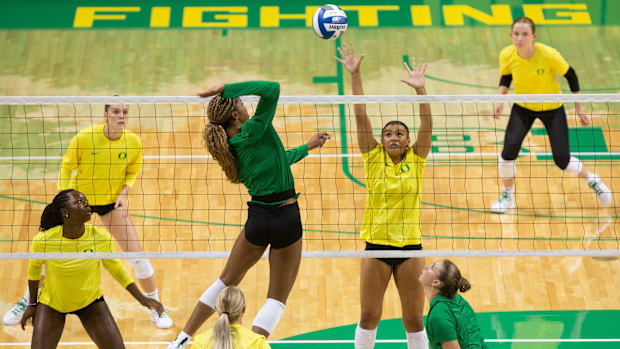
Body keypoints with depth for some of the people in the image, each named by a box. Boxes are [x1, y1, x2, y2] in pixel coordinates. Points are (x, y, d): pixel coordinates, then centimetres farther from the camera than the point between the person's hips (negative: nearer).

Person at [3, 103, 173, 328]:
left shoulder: (133, 142, -16)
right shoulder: (84, 138, -23)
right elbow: (67, 167, -8)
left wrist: (123, 192, -14)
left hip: (112, 202, 1)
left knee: (136, 255, -5)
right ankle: (27, 302, 25)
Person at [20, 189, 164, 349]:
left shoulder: (101, 237, -21)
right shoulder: (43, 240, -25)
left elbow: (115, 267, -2)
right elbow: (34, 266, -2)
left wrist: (141, 298, -3)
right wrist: (32, 303, 8)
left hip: (91, 302, 1)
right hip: (51, 305, -1)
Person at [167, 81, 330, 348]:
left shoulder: (230, 150, 6)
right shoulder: (253, 132, -14)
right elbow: (272, 89, -23)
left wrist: (307, 147, 33)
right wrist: (226, 88, -21)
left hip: (257, 218, 6)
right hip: (287, 218, -6)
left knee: (227, 280, 25)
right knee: (277, 298, 8)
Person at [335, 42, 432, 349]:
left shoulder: (416, 160, 1)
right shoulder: (374, 158, 0)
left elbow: (427, 125, -11)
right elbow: (361, 117, -6)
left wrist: (420, 88, -24)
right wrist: (355, 76, -14)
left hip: (410, 246, 0)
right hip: (376, 245, 0)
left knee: (414, 320, 7)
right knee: (369, 317, 8)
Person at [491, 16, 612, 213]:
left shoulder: (549, 55, -28)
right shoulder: (507, 55, -19)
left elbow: (571, 77, -13)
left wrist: (579, 109, -9)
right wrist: (500, 101, -13)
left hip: (552, 108, -2)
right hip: (522, 108, 3)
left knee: (562, 160, -3)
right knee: (508, 151, -14)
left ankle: (592, 180, 29)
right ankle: (508, 196, 10)